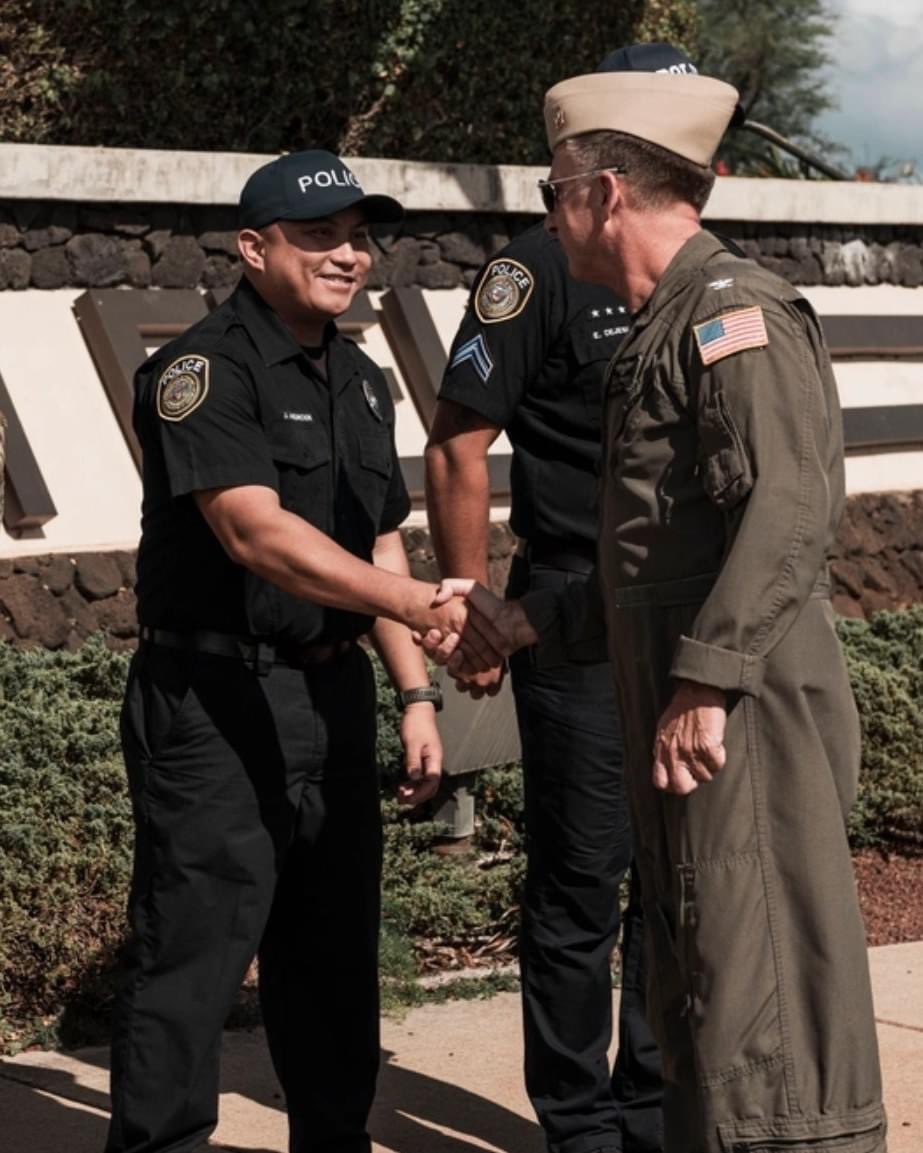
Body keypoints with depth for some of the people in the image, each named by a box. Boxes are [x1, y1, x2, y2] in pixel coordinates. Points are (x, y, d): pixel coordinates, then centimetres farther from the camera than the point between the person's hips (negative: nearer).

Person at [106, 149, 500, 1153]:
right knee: (192, 955, -6)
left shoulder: (360, 382, 14)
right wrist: (421, 604, -36)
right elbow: (254, 532, -26)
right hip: (213, 702, -8)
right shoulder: (204, 370, -13)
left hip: (331, 693, 8)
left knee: (334, 951, 15)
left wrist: (415, 695, 10)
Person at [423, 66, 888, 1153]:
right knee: (694, 988, 15)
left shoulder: (735, 313, -11)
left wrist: (705, 682, -25)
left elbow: (786, 512, -23)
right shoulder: (660, 332, 20)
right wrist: (528, 621, 24)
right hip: (673, 712, 10)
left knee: (761, 998, -10)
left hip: (744, 716, -10)